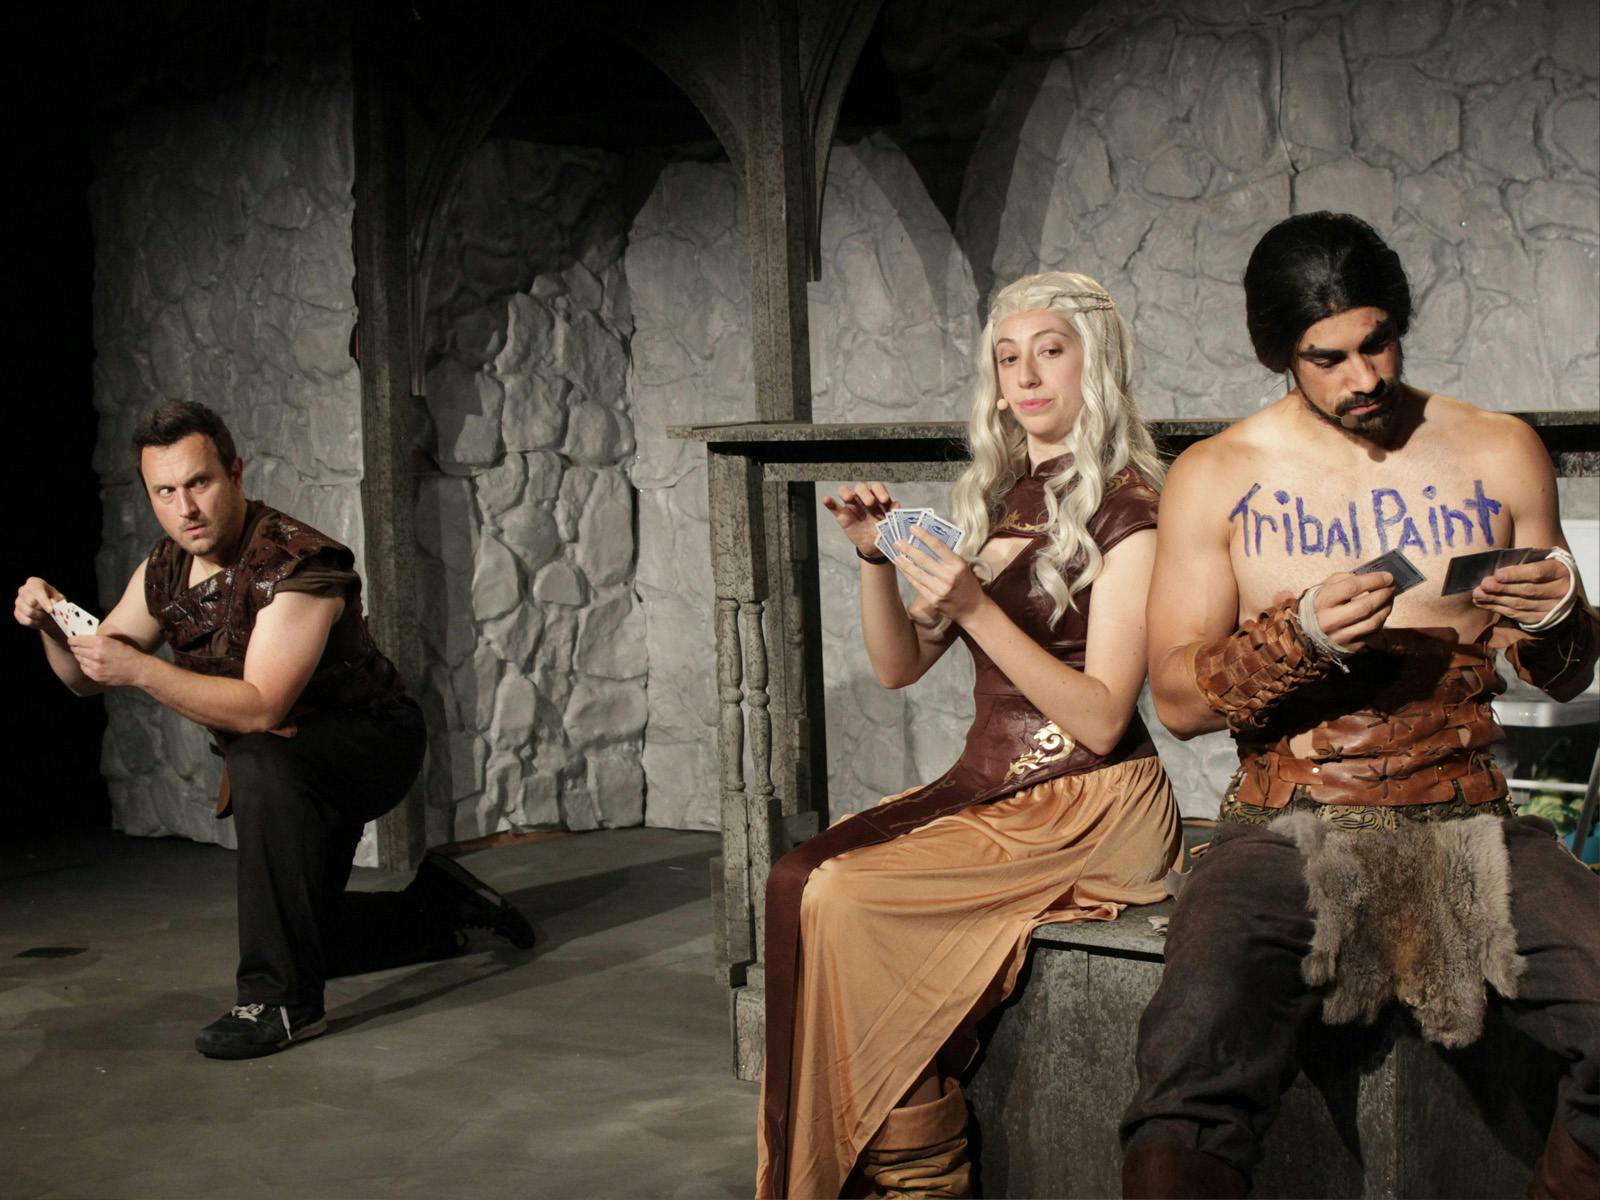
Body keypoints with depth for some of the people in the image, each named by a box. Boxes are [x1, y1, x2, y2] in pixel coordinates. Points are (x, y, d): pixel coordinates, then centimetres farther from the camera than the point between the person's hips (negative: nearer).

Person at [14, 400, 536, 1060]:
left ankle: (283, 999, -31)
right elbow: (86, 678, 4)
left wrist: (140, 670, -44)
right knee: (297, 930, 13)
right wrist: (52, 626, -17)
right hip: (292, 778, 8)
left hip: (371, 742, -8)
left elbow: (260, 709, -37)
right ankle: (439, 907, 37)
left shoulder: (297, 563, -28)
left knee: (261, 766, -39)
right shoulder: (165, 571, -3)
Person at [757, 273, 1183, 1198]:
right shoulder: (999, 499, 14)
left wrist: (975, 608, -23)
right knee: (800, 877, -17)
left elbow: (1100, 718, -15)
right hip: (988, 787, 7)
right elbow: (900, 666, 14)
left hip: (1090, 808, -6)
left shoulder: (1127, 512, -7)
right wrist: (876, 558, -3)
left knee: (845, 896, -23)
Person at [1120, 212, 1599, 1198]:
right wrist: (1300, 637, -16)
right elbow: (1177, 699, 2)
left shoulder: (1501, 453, 11)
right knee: (1191, 1087, -32)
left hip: (1469, 820, 3)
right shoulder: (1216, 478, 6)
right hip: (1287, 827, -2)